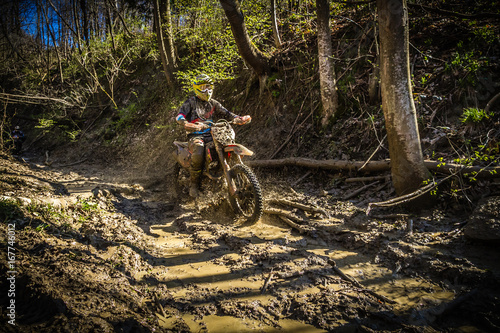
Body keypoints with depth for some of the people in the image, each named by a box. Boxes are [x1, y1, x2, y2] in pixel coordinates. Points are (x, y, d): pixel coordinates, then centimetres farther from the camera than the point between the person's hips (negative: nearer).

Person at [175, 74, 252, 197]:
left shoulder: (213, 103, 18)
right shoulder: (191, 102, 3)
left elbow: (225, 113, 10)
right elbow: (179, 115, -10)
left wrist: (239, 119, -10)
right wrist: (186, 123, -34)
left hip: (211, 135, 5)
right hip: (195, 135, -5)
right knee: (198, 154, -38)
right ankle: (193, 184, -19)